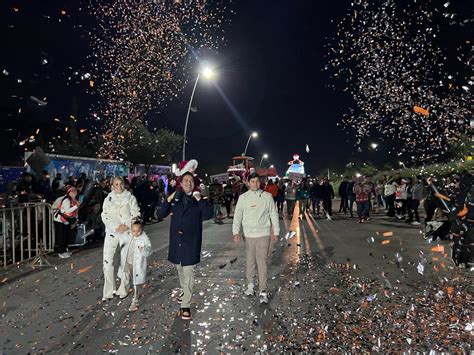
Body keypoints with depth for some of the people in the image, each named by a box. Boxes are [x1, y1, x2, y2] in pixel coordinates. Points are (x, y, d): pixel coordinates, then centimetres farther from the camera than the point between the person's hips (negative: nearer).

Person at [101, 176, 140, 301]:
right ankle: (109, 291, 4)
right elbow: (105, 216, 1)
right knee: (107, 260, -5)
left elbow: (136, 214, -1)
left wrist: (127, 225, -15)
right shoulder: (108, 199, 8)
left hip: (127, 231, -1)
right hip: (112, 231, 1)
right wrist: (116, 227, -12)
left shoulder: (130, 197, 3)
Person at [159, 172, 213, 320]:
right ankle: (184, 291, 46)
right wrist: (168, 200, -12)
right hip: (176, 239, 4)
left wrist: (200, 200, -21)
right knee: (180, 269, 22)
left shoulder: (199, 199, -1)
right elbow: (161, 214, 0)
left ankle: (186, 305, 1)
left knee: (188, 273, -5)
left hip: (191, 241, -4)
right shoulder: (175, 198, 5)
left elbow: (208, 215, -15)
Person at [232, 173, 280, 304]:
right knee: (250, 260, 14)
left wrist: (276, 232, 3)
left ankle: (263, 291, 5)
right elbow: (237, 215, -2)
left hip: (263, 234, -2)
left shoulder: (267, 196, -2)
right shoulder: (243, 197, 0)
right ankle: (250, 284, 32)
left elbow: (274, 215, 3)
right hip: (248, 234, 2)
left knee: (262, 262, -3)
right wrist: (236, 232, -12)